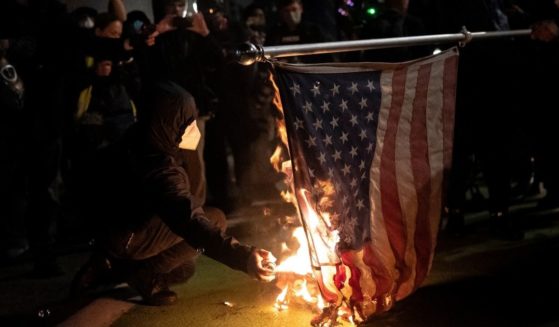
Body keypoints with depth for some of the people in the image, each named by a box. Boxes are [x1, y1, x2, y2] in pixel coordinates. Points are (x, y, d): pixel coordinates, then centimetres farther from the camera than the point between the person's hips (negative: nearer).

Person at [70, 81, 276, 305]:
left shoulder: (136, 145, -7)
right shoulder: (160, 171, -33)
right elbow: (193, 224, -45)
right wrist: (243, 257, -54)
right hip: (128, 240, -9)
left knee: (183, 268, 28)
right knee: (215, 219, -15)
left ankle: (109, 268, 15)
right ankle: (144, 275, -8)